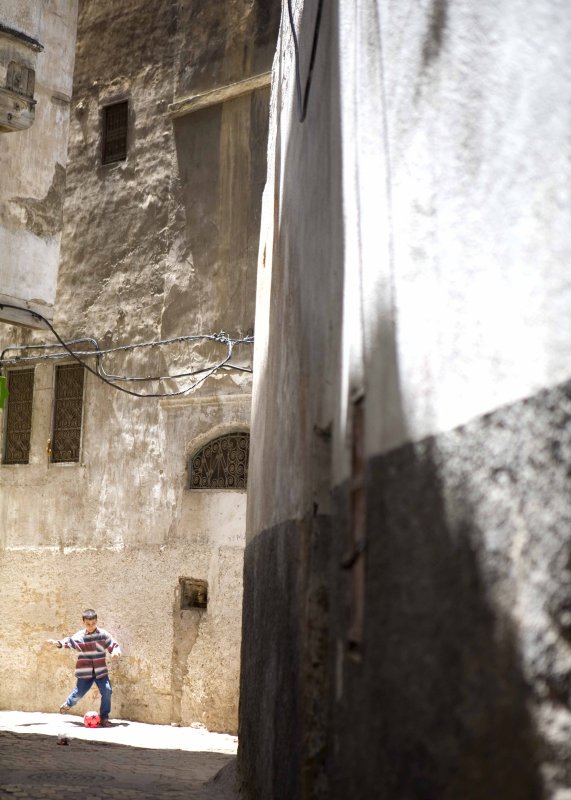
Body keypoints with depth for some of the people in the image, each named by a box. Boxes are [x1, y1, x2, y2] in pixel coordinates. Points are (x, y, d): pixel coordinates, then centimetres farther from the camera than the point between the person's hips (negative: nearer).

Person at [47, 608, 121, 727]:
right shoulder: (79, 636, -2)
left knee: (107, 691, -11)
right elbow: (69, 642, -8)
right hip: (85, 672, -1)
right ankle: (68, 704, 41)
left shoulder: (103, 634, -2)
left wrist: (115, 651, -21)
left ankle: (104, 717, 3)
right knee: (79, 692, 4)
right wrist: (59, 643, -27)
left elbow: (114, 645, 0)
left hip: (100, 670, 1)